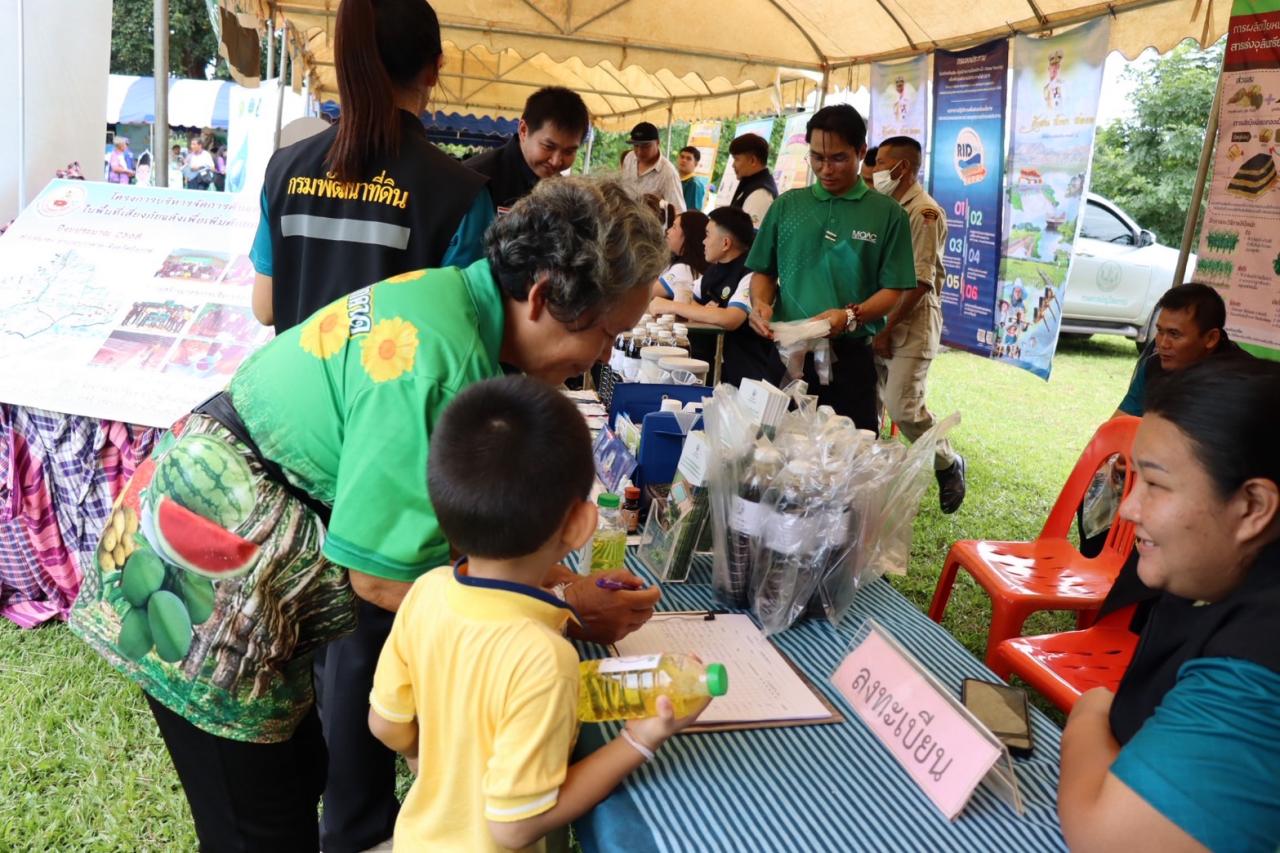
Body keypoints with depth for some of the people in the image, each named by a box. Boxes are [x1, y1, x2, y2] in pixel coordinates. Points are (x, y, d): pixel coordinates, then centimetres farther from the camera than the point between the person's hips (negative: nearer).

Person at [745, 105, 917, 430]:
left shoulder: (888, 213, 1)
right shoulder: (786, 206, 9)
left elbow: (893, 290, -2)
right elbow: (763, 271, 14)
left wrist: (850, 316, -19)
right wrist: (760, 303, -7)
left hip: (850, 358, -2)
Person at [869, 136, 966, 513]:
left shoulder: (925, 212, -13)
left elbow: (920, 282, -18)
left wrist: (887, 330, -18)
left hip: (912, 323, -7)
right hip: (879, 320, 8)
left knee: (902, 406, -10)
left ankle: (949, 465, 13)